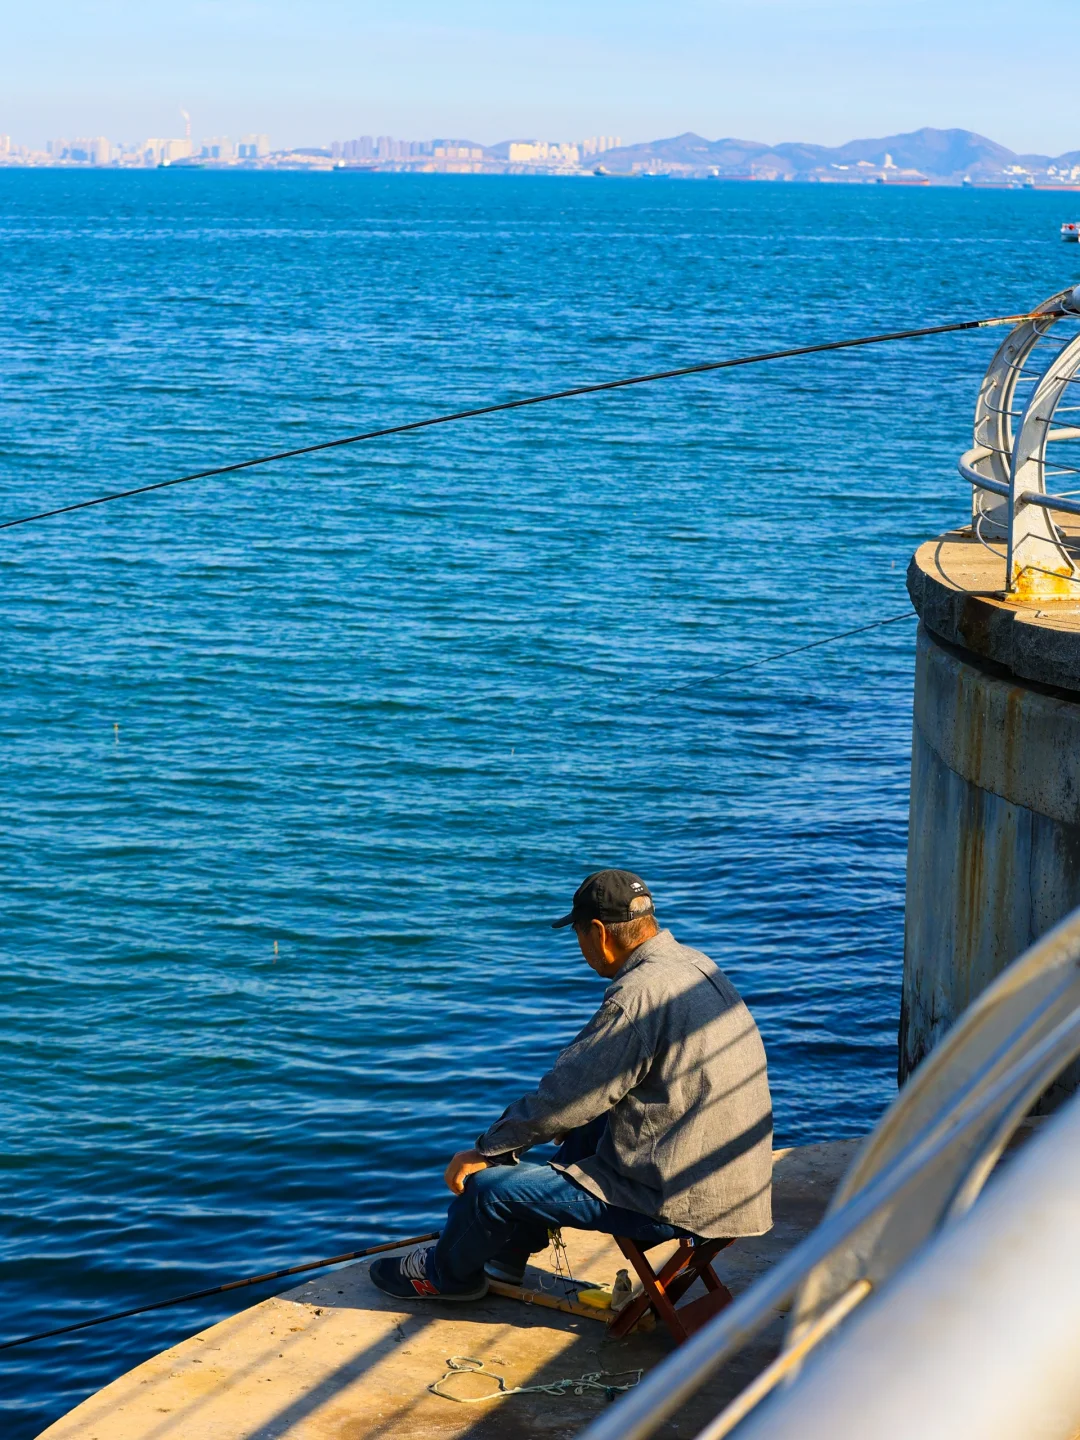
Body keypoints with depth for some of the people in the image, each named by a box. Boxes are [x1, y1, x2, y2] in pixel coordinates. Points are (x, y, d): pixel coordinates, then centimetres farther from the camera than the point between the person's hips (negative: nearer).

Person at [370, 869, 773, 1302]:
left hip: (677, 1199, -10)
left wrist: (485, 1149, -4)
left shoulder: (637, 996, -21)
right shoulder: (695, 965, 8)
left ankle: (446, 1274, 28)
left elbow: (564, 1098, -17)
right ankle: (509, 1252, 41)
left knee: (485, 1185, -2)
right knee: (586, 1129, 32)